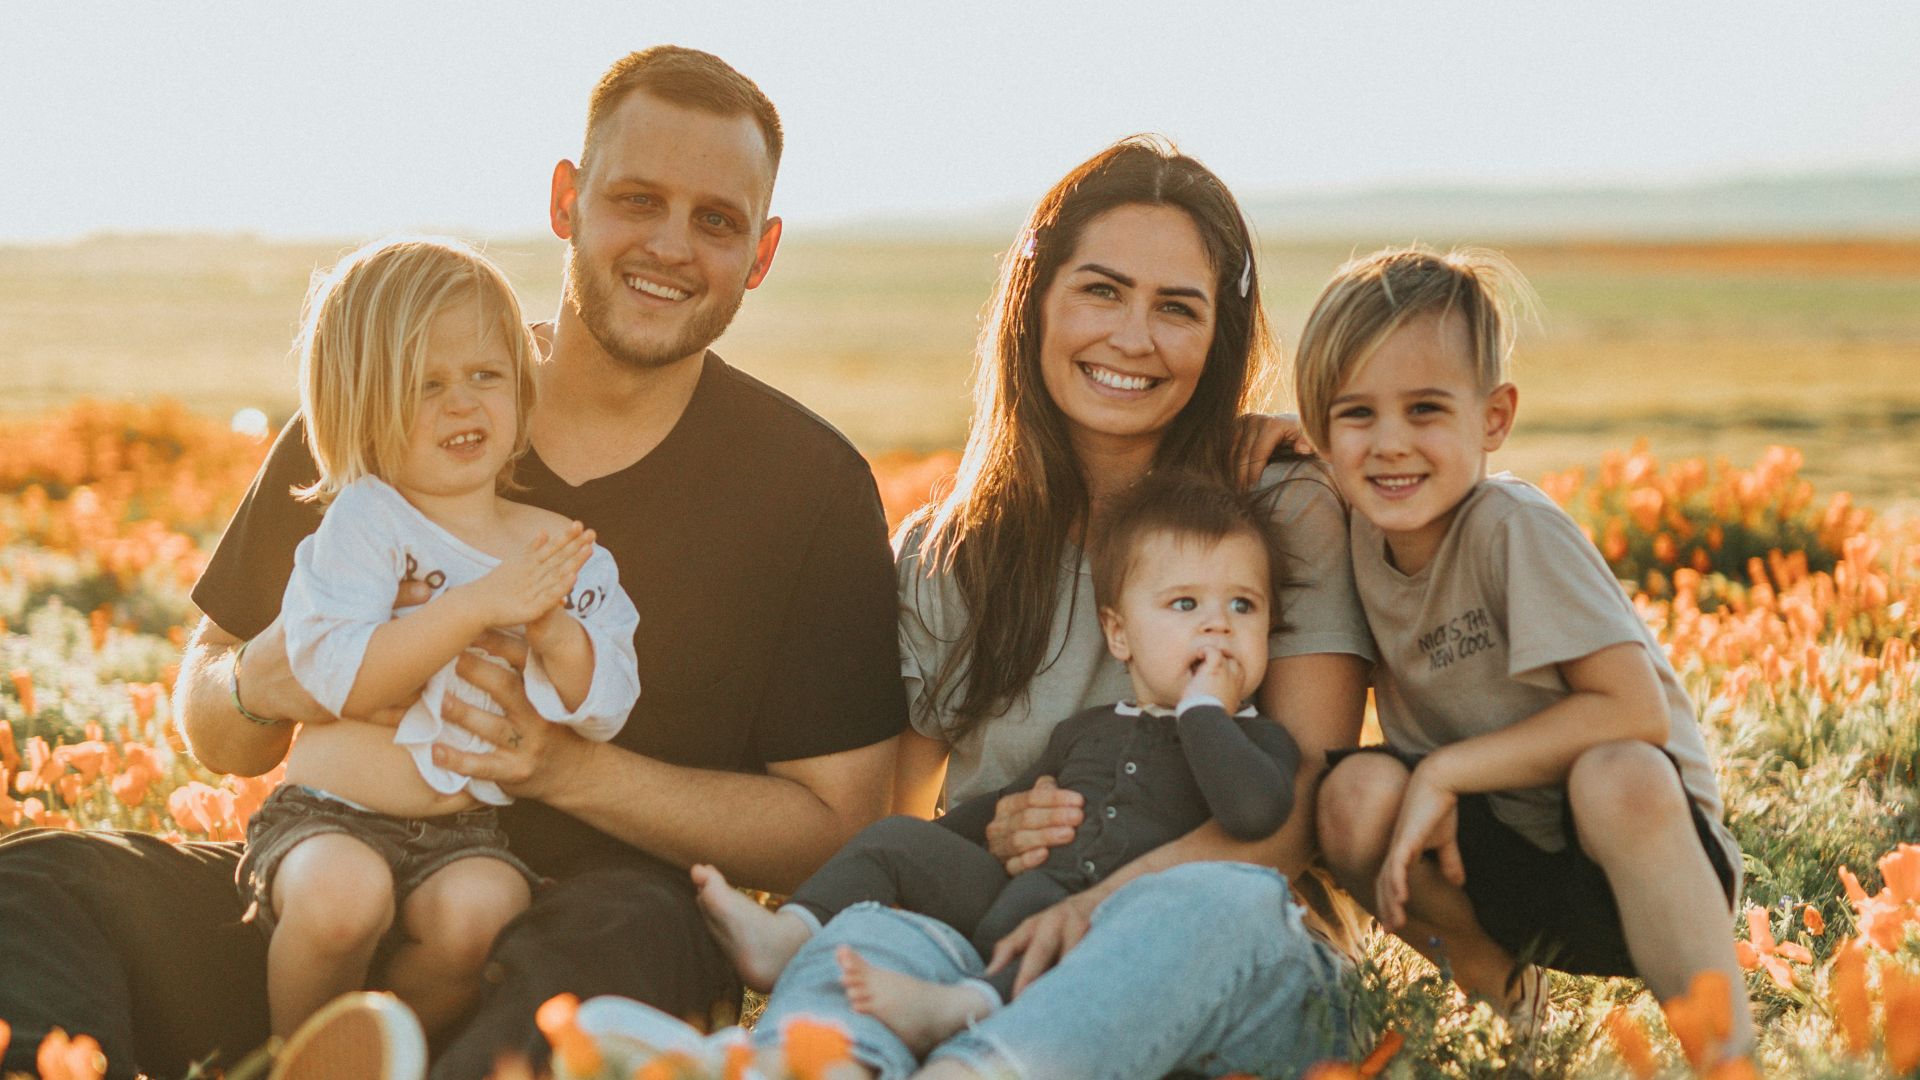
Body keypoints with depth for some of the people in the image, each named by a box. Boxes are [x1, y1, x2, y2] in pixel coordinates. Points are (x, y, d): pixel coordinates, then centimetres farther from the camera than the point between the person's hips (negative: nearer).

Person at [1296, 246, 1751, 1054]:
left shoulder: (1514, 528, -20)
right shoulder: (1357, 536, -3)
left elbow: (1635, 711, -24)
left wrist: (1445, 770, -22)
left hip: (1632, 839, -5)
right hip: (1493, 860, 5)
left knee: (1616, 776, -37)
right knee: (1356, 791, -23)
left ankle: (1728, 1049, -24)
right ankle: (1494, 982, 4)